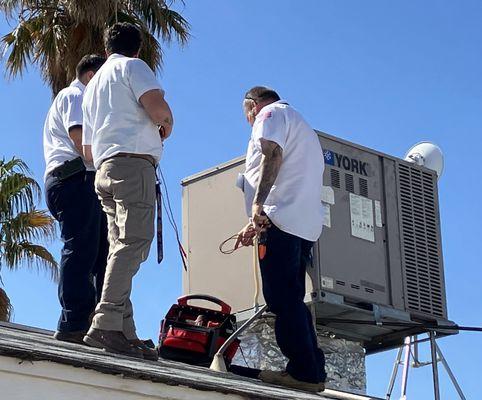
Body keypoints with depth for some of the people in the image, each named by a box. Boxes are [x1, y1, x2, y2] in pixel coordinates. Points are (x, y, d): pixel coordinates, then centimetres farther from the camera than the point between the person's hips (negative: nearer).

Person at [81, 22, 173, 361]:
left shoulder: (93, 85, 29)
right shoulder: (132, 66, 6)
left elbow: (88, 150, 28)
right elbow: (156, 106, -13)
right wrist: (167, 124, 7)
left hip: (104, 168, 9)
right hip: (134, 161, -9)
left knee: (122, 249, 3)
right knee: (134, 242, -19)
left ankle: (124, 334, -6)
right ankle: (106, 324, -31)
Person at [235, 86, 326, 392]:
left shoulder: (271, 112, 7)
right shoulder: (303, 128, 35)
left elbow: (272, 155, -12)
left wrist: (258, 203, -22)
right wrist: (256, 225, 32)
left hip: (282, 219, -9)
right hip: (306, 226, 9)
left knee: (282, 299, -13)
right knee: (293, 300, 10)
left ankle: (303, 371, -19)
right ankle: (314, 372, 5)